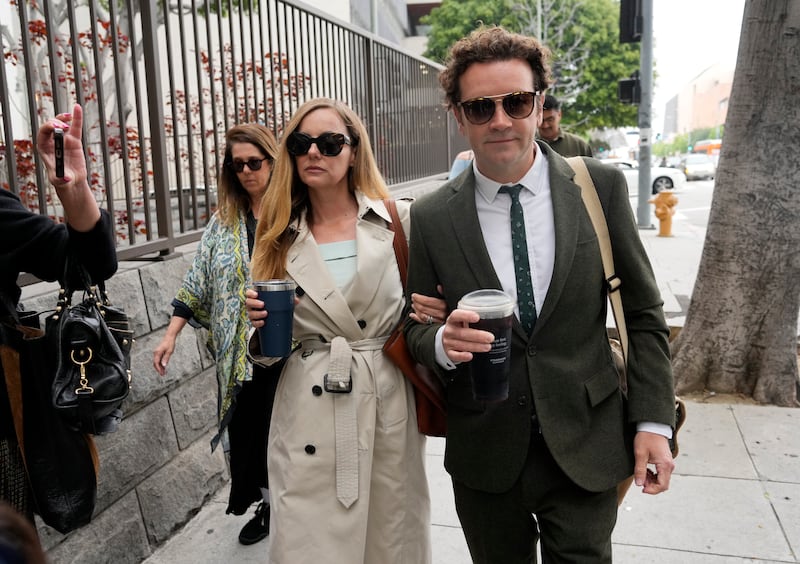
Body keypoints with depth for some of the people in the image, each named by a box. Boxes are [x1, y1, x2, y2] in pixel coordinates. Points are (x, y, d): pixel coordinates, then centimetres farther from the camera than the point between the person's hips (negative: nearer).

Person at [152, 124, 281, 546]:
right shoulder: (223, 223, 8)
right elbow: (197, 282, 8)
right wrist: (171, 335, 4)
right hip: (240, 353, 4)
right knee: (249, 428, 10)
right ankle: (267, 504, 31)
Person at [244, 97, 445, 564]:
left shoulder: (400, 221, -2)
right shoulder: (281, 239, 5)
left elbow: (430, 304, 9)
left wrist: (429, 312, -13)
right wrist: (262, 324, -9)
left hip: (387, 408, -1)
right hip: (308, 419, 1)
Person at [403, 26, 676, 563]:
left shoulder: (601, 187, -5)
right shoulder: (432, 217, -5)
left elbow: (643, 313, 0)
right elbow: (417, 330, 3)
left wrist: (654, 421, -4)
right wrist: (443, 342, -20)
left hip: (586, 449, 0)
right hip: (485, 454, 1)